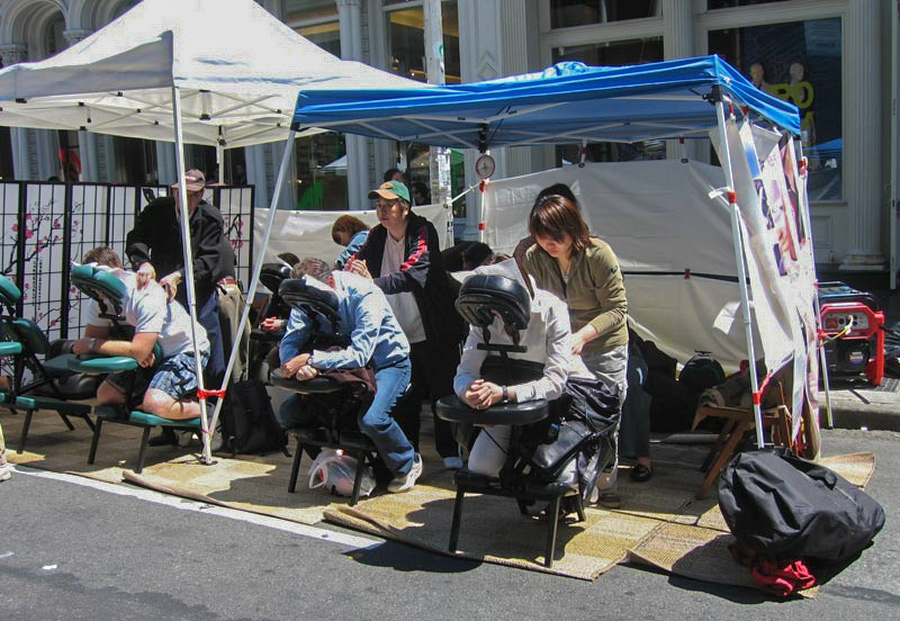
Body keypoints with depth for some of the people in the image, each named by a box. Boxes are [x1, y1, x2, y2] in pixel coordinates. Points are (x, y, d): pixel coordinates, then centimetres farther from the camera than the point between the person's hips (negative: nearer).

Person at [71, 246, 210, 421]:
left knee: (156, 403, -30)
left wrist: (93, 345, -25)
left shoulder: (148, 296, -30)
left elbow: (139, 351, -34)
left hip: (187, 349, -9)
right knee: (105, 395, 0)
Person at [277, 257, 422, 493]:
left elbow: (359, 354, -38)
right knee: (289, 412, -7)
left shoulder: (366, 296, -29)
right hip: (343, 367, 6)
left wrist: (311, 358, -42)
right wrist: (299, 365, -38)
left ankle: (408, 464, -3)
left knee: (372, 419, -34)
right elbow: (289, 342, -15)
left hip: (388, 363, -6)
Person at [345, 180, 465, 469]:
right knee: (403, 398, 10)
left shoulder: (423, 232, -14)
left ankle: (450, 451, 14)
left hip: (434, 333, -5)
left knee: (443, 392, 2)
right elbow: (358, 263, -2)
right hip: (398, 335, 5)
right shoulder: (376, 237, 4)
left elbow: (415, 275, -29)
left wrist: (373, 283, -41)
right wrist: (348, 275, -26)